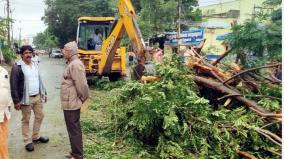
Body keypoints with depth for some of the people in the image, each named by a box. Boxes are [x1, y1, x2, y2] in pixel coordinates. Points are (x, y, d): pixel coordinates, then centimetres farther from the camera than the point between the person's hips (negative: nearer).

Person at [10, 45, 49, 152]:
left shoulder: (34, 66, 10)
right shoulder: (17, 67, -12)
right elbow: (13, 85, -14)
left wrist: (44, 93, 16)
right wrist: (16, 100, -17)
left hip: (37, 96, 7)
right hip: (26, 98, -7)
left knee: (39, 116, 15)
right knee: (26, 120, 5)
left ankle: (36, 137, 33)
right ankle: (28, 141, 16)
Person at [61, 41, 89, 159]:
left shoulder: (75, 64, -20)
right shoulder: (72, 63, 13)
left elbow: (81, 84, -24)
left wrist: (83, 98, -10)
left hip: (71, 104, -10)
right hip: (71, 103, 10)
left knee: (74, 130, 0)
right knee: (74, 129, 18)